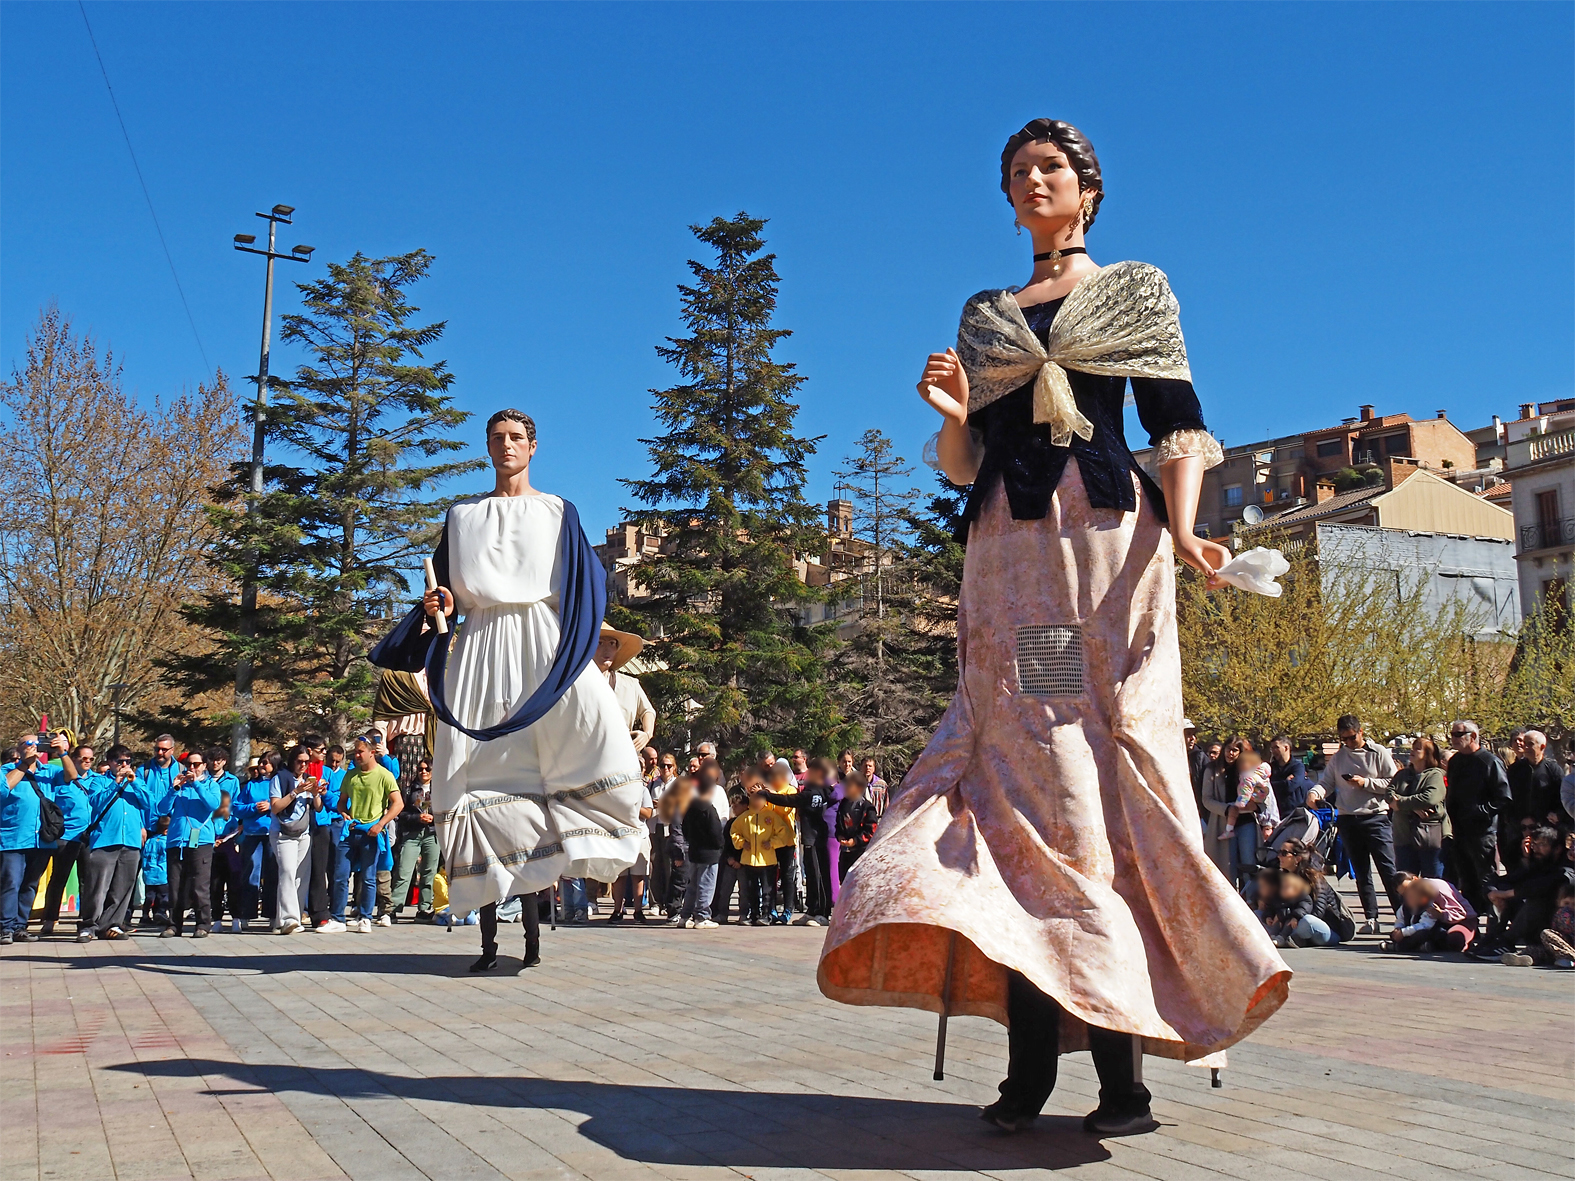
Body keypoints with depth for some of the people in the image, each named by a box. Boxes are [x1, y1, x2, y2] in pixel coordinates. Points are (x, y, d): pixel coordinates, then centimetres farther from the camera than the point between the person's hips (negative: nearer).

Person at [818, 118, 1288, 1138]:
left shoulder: (1137, 291, 14)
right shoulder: (984, 316, 21)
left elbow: (1179, 423, 3)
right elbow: (966, 462, 16)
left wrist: (1184, 526, -14)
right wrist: (953, 414, -6)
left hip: (1108, 540, -2)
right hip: (1010, 556, 3)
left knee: (1106, 764, -10)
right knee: (1017, 771, -7)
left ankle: (1122, 1063, -5)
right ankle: (1031, 1062, -5)